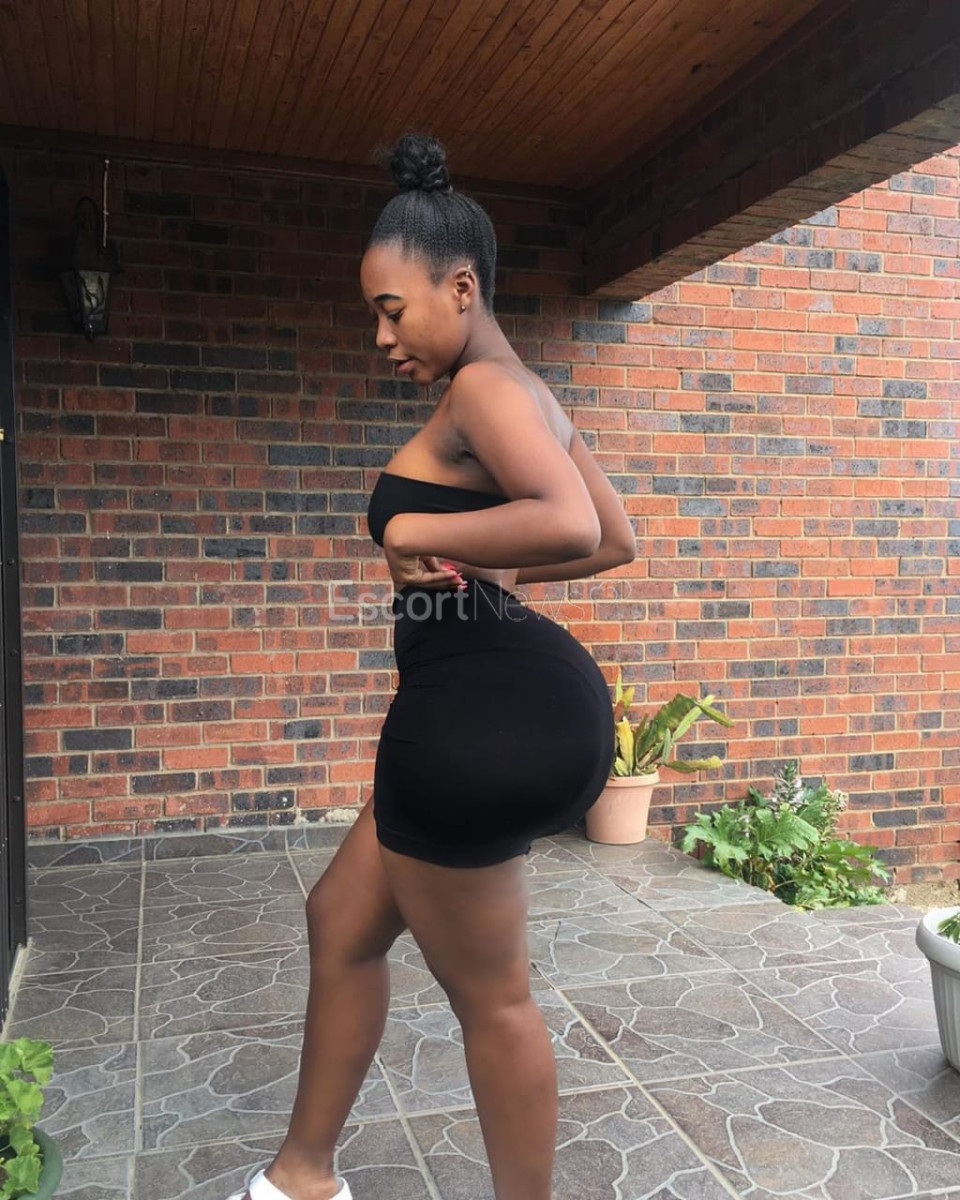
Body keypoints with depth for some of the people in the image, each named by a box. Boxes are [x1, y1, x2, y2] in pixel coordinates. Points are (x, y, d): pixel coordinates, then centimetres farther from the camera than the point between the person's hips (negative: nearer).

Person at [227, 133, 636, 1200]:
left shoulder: (483, 386, -13)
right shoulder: (532, 399, 17)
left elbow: (570, 524, -31)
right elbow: (616, 541, 20)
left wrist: (417, 533, -18)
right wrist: (488, 570, 11)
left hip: (482, 713, -11)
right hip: (502, 700, 11)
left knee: (489, 995, 6)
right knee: (342, 918, 21)